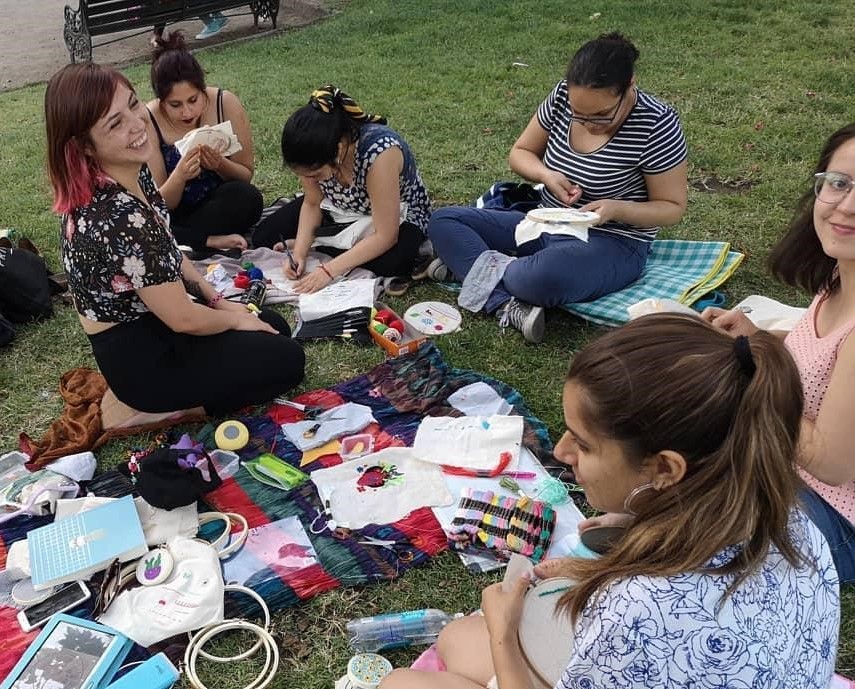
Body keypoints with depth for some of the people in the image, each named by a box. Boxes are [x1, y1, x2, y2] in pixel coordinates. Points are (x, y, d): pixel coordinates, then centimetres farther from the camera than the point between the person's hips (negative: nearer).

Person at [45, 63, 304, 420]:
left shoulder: (133, 173, -8)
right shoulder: (118, 218, -35)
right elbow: (183, 319, -25)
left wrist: (218, 300, 7)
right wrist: (233, 319, -6)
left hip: (148, 321, 9)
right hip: (141, 360, -9)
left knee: (275, 326, 20)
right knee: (287, 360, 1)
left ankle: (169, 399, 15)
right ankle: (162, 411, 2)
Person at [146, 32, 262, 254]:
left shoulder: (225, 103, -13)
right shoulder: (148, 122, -16)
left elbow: (246, 176, -4)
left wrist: (221, 165, -27)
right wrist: (179, 177, -34)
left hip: (220, 209, 1)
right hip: (175, 215, -1)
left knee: (247, 197, -31)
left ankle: (181, 242, -15)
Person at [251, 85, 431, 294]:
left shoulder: (380, 151, -39)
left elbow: (385, 236, -35)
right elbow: (312, 204, -7)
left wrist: (329, 270, -38)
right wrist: (299, 252, -22)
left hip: (398, 216, -3)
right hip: (341, 210, 4)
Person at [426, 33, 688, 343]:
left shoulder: (657, 124, -19)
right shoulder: (562, 96, -5)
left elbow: (673, 207, -10)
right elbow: (520, 153, 6)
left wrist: (617, 209, -28)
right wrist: (547, 175, -15)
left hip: (612, 244, -6)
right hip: (545, 225, 7)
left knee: (544, 276, -41)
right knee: (443, 221, -6)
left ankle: (468, 262, -11)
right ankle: (508, 306, -27)